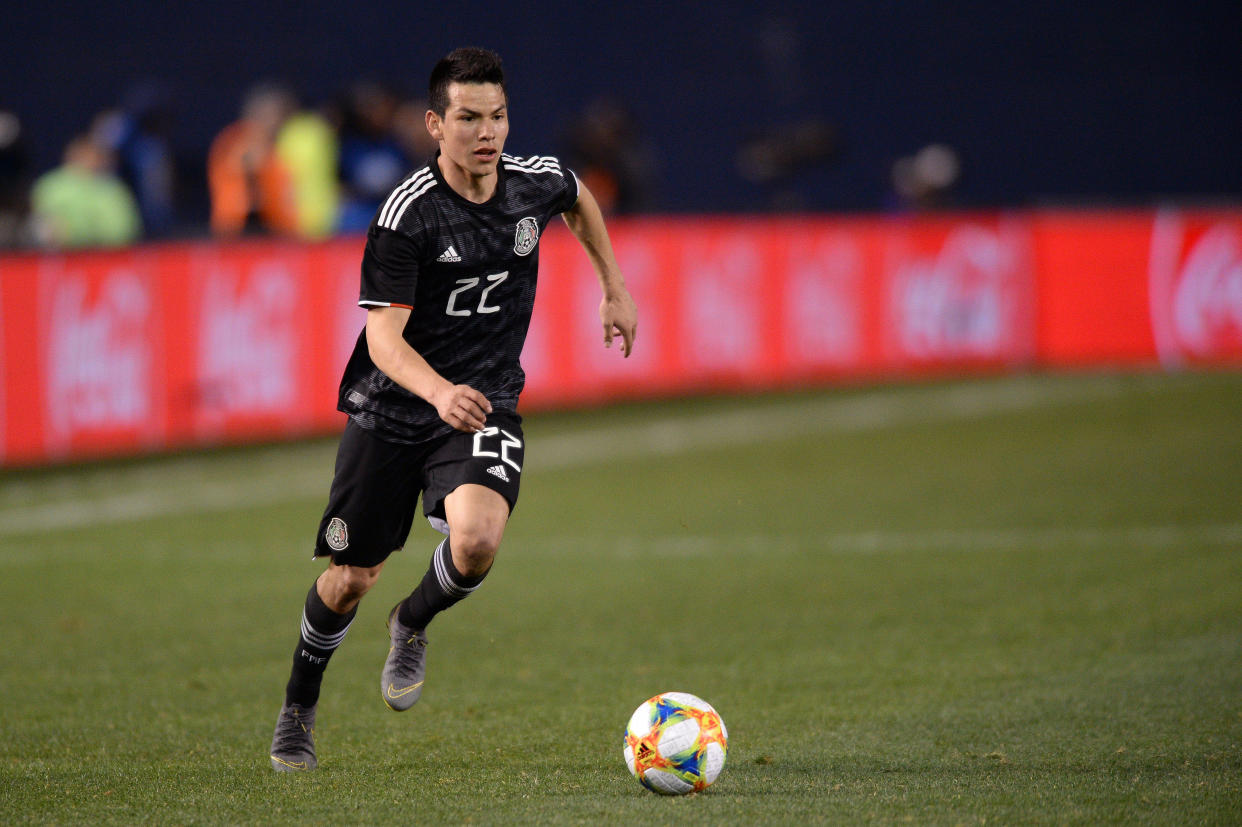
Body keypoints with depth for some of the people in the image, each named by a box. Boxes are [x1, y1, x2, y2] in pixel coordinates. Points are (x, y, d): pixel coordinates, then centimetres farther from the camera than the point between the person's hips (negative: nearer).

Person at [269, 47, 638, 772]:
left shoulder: (537, 182, -6)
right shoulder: (408, 212, -20)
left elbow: (580, 199, 22)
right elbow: (383, 336, -24)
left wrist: (615, 288, 23)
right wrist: (439, 392, -42)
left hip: (487, 407, 2)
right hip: (391, 411, -2)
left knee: (476, 542, -26)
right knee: (351, 579, 4)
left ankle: (413, 626, 9)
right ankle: (299, 707, 33)